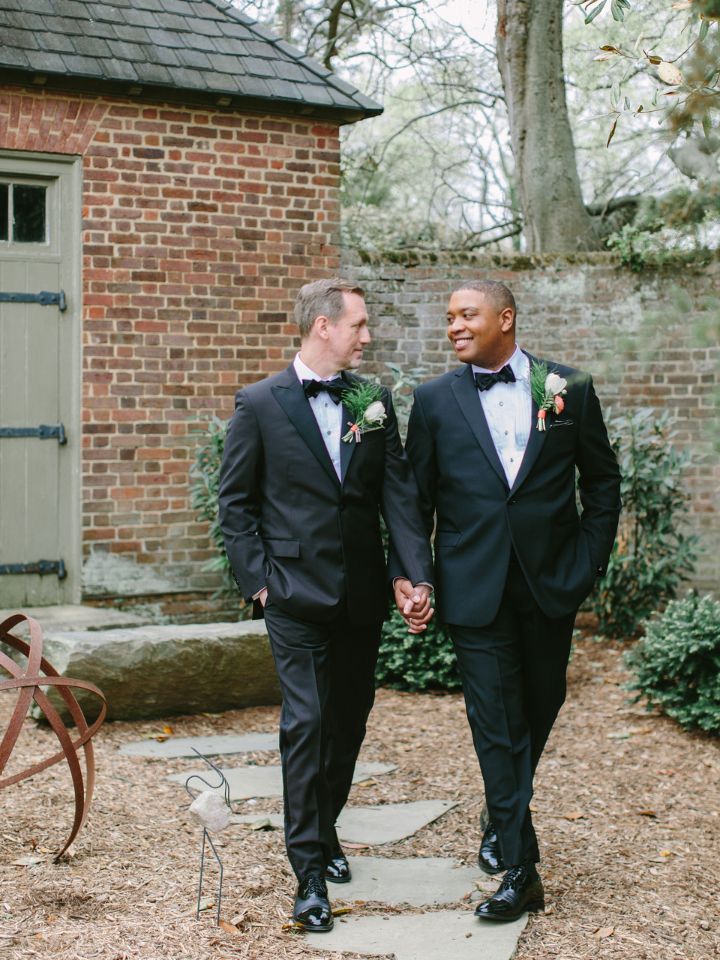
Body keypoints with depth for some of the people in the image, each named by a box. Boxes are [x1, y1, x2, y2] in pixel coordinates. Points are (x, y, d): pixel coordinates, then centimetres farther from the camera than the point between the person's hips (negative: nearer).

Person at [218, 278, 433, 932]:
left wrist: (416, 576, -11)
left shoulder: (376, 401, 6)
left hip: (363, 595, 5)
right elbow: (236, 502, 0)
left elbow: (399, 492, 0)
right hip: (297, 594, -4)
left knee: (349, 721, 14)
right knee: (307, 722, -9)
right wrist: (258, 579, -7)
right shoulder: (261, 404, -3)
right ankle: (310, 869, -2)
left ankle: (324, 830, 33)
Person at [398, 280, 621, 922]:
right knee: (495, 722, -1)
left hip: (551, 582, 1)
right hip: (475, 590, -1)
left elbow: (602, 482, 8)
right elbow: (417, 498, 5)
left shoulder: (570, 390, 1)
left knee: (540, 706, 15)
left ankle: (505, 815, 40)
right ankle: (520, 867, 6)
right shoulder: (435, 401, 2)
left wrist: (590, 562, 1)